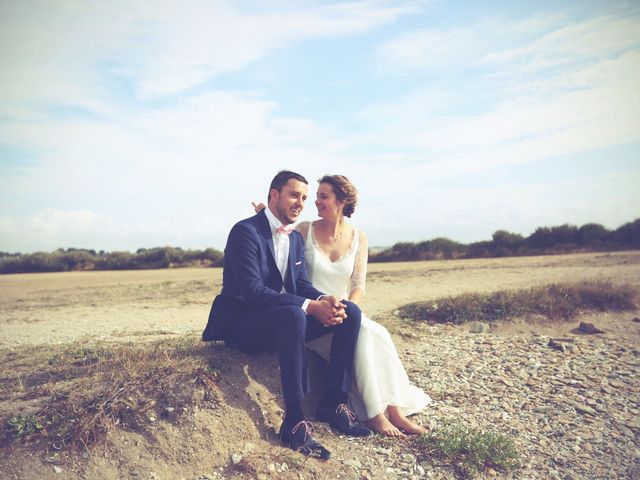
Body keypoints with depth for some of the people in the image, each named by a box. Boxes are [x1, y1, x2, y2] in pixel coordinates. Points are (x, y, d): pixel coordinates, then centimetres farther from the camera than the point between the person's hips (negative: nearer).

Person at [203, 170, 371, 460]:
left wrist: (326, 300, -17)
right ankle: (294, 422, -31)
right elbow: (252, 290, -24)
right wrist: (310, 306, -29)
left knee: (350, 312, -8)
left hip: (283, 320, 8)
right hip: (241, 325, -8)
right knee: (293, 314, -39)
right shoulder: (246, 231, -14)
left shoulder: (295, 238, 12)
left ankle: (333, 404, -3)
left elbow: (302, 284, 7)